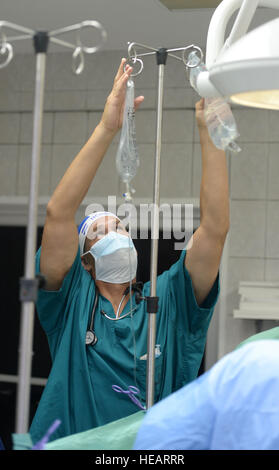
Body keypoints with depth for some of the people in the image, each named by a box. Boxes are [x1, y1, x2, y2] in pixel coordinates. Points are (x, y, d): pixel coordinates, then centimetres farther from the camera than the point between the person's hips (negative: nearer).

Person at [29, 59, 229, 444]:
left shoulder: (167, 304, 7)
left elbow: (216, 226, -2)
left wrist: (208, 131, -8)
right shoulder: (73, 302, 4)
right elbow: (58, 213, -9)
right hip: (70, 445, -1)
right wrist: (106, 129, -14)